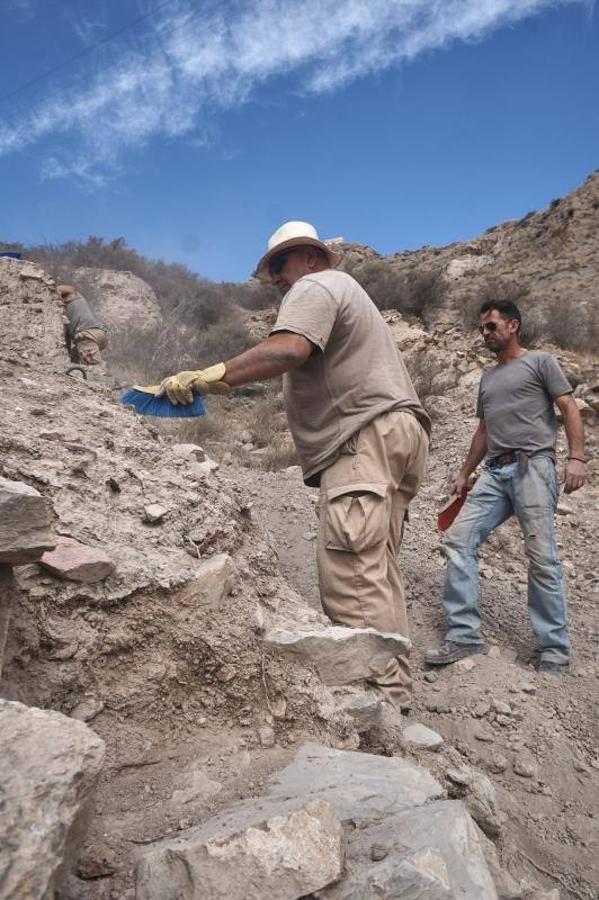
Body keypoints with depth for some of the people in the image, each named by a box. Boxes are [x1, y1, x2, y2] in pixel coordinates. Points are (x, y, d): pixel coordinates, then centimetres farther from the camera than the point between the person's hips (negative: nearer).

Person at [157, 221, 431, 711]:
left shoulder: (314, 287, 0)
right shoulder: (343, 289, 33)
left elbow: (287, 349, -22)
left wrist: (207, 377, -26)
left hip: (367, 436, -11)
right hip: (395, 432, 11)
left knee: (352, 574, -16)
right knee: (376, 572, 9)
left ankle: (383, 697, -16)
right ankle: (395, 692, 15)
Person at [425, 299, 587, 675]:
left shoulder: (540, 362, 8)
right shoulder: (488, 377, 26)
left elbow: (570, 408, 0)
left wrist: (576, 457, -14)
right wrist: (465, 473, 23)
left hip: (533, 465, -6)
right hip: (494, 472, 6)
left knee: (542, 557, -8)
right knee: (459, 540, -7)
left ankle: (554, 651, 2)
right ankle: (464, 635, -3)